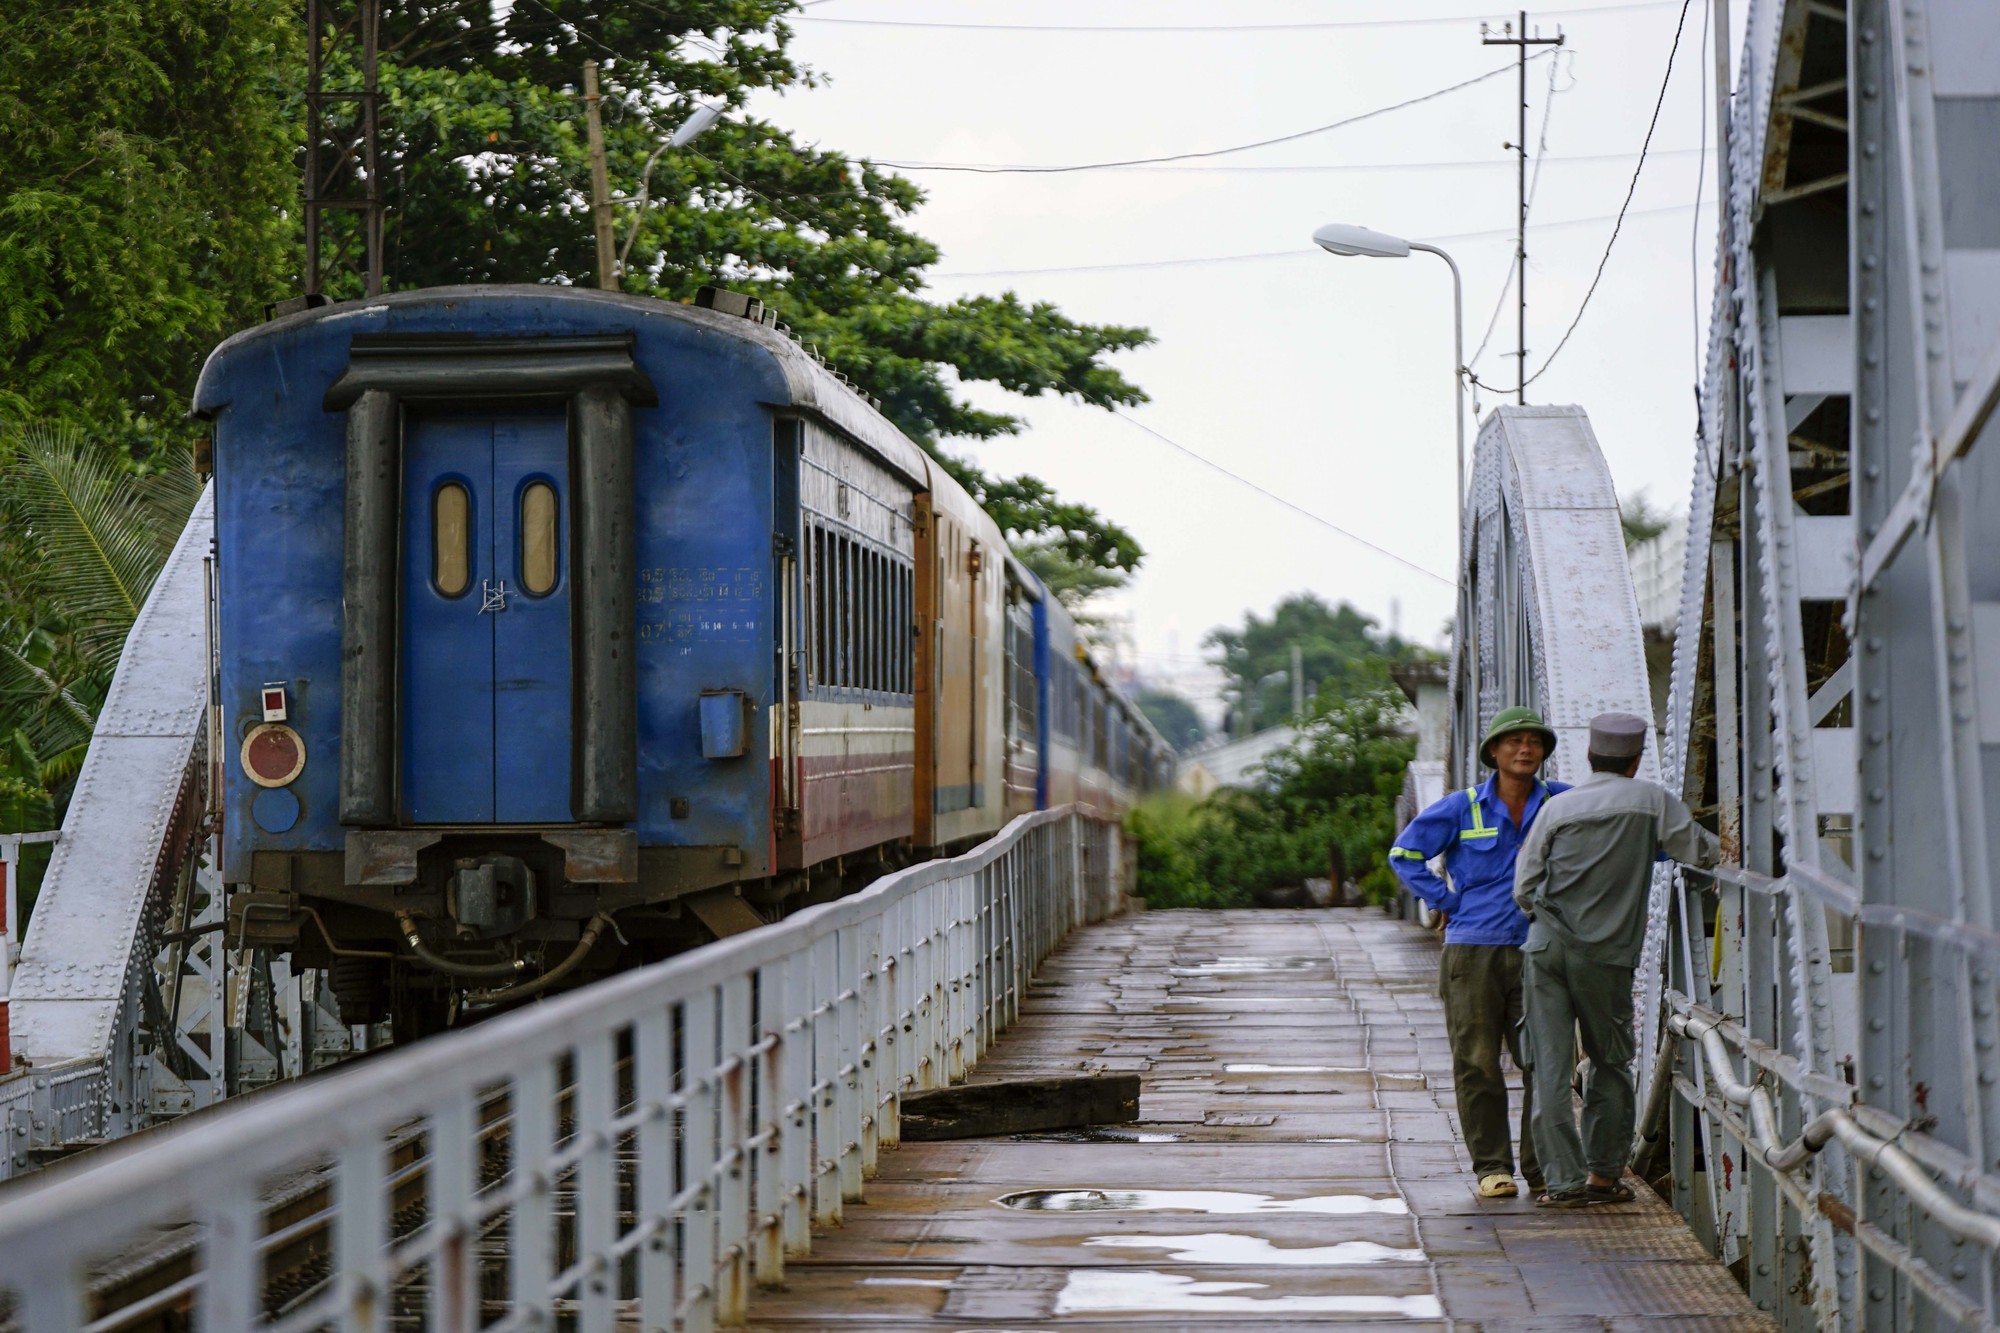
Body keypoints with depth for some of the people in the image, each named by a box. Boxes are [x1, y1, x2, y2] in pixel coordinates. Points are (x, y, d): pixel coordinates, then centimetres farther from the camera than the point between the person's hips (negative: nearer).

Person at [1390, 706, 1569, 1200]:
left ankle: (1541, 1167, 8)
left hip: (1537, 951, 2)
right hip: (1473, 951, -2)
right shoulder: (1462, 808, 2)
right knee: (1478, 1063, -2)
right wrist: (1447, 903, 2)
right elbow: (1405, 853, 9)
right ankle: (1492, 1167, 5)